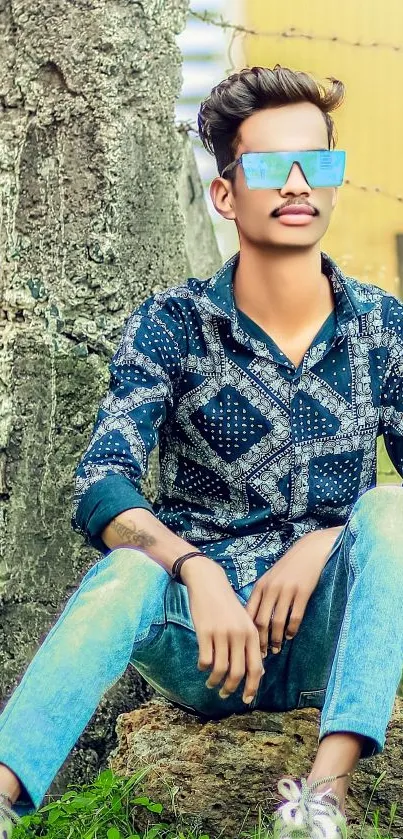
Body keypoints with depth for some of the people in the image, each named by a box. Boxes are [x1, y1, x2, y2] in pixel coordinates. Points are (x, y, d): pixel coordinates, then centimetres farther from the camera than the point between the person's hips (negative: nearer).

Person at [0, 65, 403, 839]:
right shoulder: (171, 326, -1)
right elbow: (100, 488, -14)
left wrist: (326, 543, -18)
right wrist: (196, 571, -32)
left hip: (328, 644, 1)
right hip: (202, 644, -1)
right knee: (129, 571, -33)